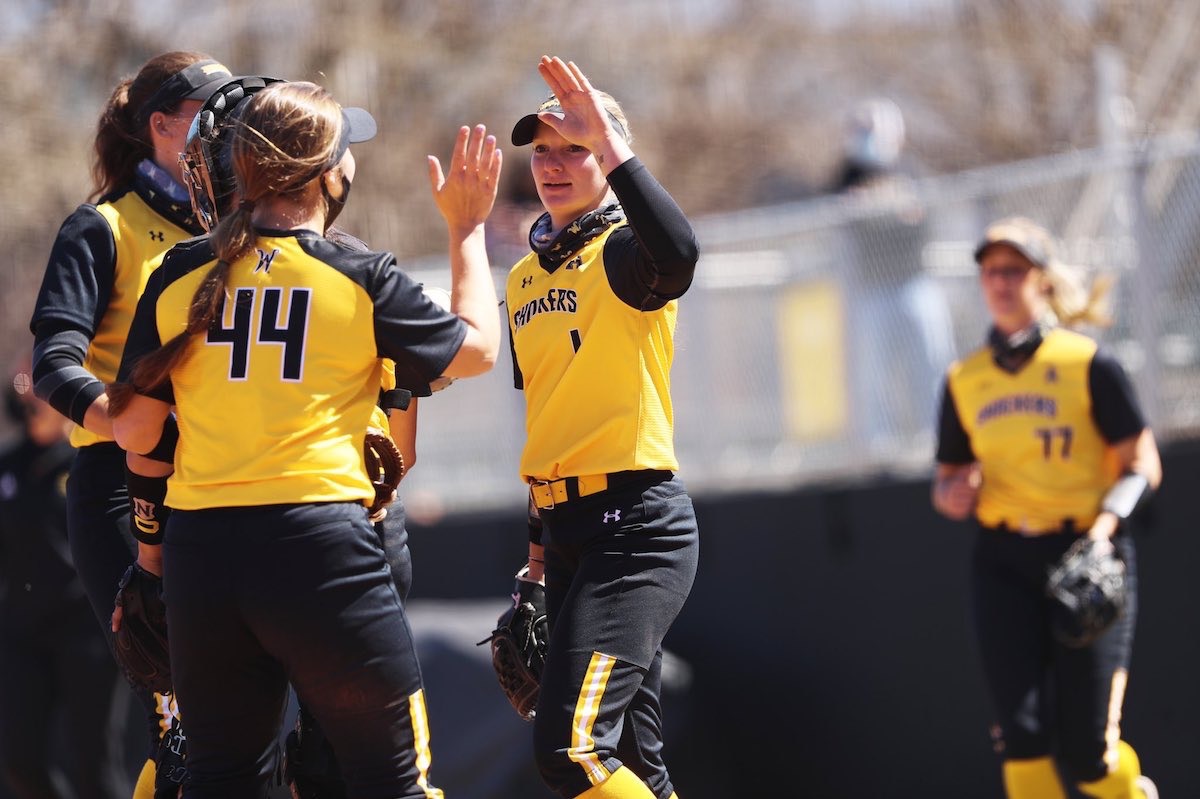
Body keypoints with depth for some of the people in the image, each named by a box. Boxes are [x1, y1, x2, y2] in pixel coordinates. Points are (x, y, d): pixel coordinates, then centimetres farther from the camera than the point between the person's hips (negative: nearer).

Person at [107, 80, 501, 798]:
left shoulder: (179, 278, 5)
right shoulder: (362, 279, -4)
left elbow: (132, 429, 8)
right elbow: (476, 348, 10)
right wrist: (468, 227, 21)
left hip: (200, 549, 4)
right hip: (318, 544, -4)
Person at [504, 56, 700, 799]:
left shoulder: (624, 252, -7)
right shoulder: (526, 278, 16)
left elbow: (678, 251, -34)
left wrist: (609, 144, -31)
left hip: (636, 523, -8)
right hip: (567, 524, 8)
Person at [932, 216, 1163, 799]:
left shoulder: (1087, 363, -2)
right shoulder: (964, 380, 10)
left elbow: (1141, 466, -3)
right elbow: (949, 478, 19)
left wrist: (1103, 529, -20)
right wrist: (951, 495, -5)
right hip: (1005, 560, 3)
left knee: (1086, 751, -5)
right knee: (1022, 732, -12)